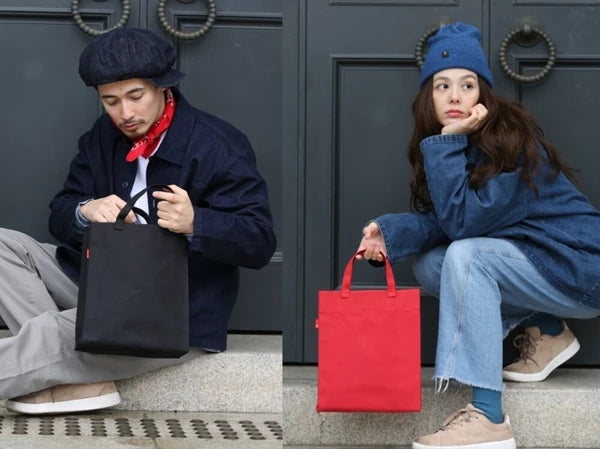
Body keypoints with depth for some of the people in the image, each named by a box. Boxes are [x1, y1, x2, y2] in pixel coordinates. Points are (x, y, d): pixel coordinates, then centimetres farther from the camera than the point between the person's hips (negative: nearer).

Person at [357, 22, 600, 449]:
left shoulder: (511, 140, -23)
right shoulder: (455, 141, 1)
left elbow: (461, 220, -27)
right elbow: (439, 220, -4)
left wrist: (448, 142, -27)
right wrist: (391, 232, -21)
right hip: (531, 265, 8)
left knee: (465, 256, -29)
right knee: (429, 264, -5)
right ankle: (545, 331, 9)